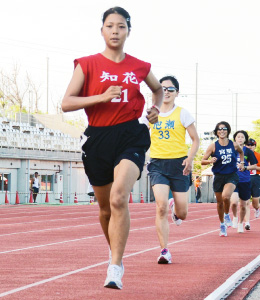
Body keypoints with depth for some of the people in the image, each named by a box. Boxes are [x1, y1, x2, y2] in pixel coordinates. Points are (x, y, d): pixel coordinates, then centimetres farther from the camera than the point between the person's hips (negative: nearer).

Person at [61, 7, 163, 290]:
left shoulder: (140, 67, 7)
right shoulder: (88, 64, 0)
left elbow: (158, 89, 28)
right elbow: (66, 103, -6)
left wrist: (156, 108, 8)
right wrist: (102, 97, -17)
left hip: (131, 136, -1)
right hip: (98, 139, 1)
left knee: (119, 198, -24)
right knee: (105, 207, 13)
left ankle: (116, 266, -19)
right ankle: (114, 246, 42)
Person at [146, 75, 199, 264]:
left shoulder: (182, 114, 1)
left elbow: (196, 140, 3)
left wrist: (190, 159, -13)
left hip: (178, 164, -1)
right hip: (158, 164, 1)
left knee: (181, 214, 2)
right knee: (161, 207, -18)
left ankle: (175, 209, 41)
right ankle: (165, 251, -13)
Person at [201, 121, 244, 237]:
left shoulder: (234, 145, 0)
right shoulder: (213, 146, -5)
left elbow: (241, 152, 24)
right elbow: (202, 161, -3)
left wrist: (241, 163, 13)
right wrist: (210, 161, -22)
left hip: (231, 176, -1)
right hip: (218, 176, 1)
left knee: (226, 196, -28)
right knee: (220, 202, 9)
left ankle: (227, 215, 2)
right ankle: (222, 225, 31)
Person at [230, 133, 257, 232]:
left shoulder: (248, 151, 0)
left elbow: (254, 165, 1)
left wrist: (245, 167, -14)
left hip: (245, 181, 1)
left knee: (243, 205, 8)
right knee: (234, 201, -22)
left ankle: (240, 223, 33)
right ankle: (235, 217, 9)